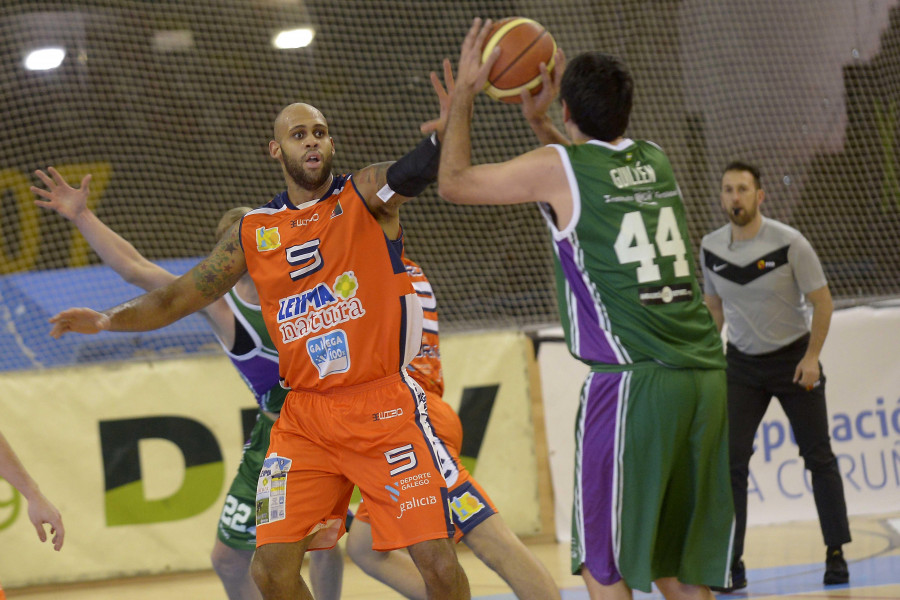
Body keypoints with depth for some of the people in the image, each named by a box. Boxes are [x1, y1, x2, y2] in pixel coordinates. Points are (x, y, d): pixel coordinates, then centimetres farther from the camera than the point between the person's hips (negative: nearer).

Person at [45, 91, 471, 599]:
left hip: (385, 407, -4)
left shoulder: (365, 195, -2)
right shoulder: (255, 233, 9)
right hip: (305, 417, 4)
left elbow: (418, 170, -23)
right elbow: (176, 299, 13)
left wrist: (448, 129, -44)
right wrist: (107, 319, -1)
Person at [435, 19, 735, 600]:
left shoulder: (556, 167, -3)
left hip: (633, 380, -6)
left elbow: (454, 182, 11)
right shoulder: (655, 160, 15)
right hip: (707, 375, 6)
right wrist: (539, 121, 37)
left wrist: (465, 92, 20)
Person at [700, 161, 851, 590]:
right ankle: (732, 564, -5)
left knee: (819, 457, 0)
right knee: (730, 461, -9)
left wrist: (811, 357, -16)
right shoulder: (711, 247, -4)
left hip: (793, 358, -2)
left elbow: (822, 301, -9)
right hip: (741, 363, 2)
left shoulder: (788, 243, -15)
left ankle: (836, 555, 10)